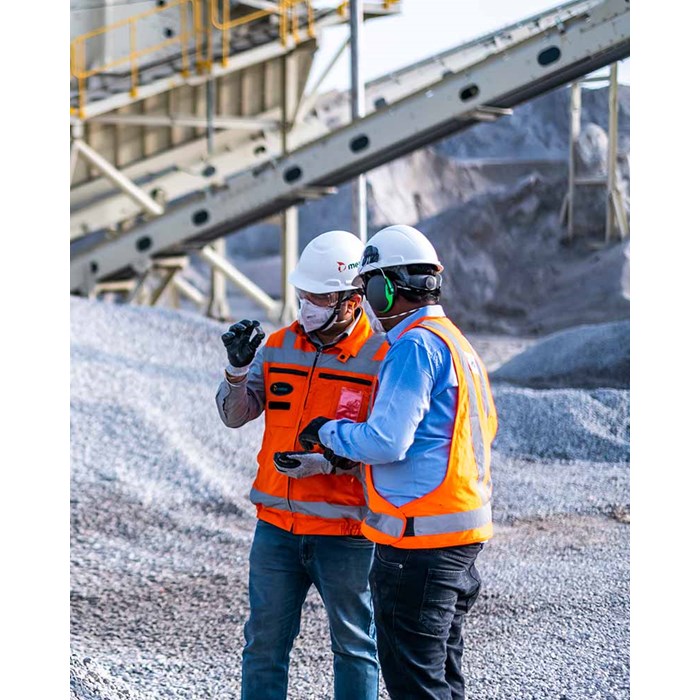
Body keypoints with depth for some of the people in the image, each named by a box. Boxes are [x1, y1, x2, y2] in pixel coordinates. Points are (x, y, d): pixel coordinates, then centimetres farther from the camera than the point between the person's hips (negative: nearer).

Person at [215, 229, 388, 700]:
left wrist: (326, 462, -24)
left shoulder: (380, 358, -8)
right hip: (277, 525, 5)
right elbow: (235, 415, 5)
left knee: (353, 645, 8)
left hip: (345, 530, -4)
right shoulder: (279, 347, 7)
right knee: (265, 642, 9)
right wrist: (238, 367, -13)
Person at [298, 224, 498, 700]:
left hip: (418, 540, -10)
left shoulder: (416, 346, -15)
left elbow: (385, 441, -22)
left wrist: (327, 433, -3)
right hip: (462, 536, 10)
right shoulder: (455, 342, 16)